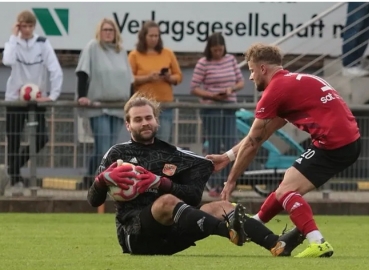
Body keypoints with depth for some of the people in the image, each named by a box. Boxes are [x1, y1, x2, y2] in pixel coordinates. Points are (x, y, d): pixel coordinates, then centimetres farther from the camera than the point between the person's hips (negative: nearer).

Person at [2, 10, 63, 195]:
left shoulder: (43, 43, -3)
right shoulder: (13, 43, -2)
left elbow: (56, 70, -9)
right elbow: (8, 61, -24)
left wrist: (53, 95, -16)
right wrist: (14, 37, -18)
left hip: (37, 99, 0)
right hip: (15, 99, 0)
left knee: (41, 138, -9)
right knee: (13, 141, -1)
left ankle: (16, 166, 16)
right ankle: (16, 180, 9)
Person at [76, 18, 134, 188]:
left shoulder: (121, 52, 16)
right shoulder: (92, 48, 0)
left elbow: (129, 78, 20)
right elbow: (83, 73, -8)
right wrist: (82, 96, -18)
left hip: (118, 107, 6)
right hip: (98, 106, -6)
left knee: (111, 149, 3)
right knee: (102, 148, -14)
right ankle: (91, 178, -5)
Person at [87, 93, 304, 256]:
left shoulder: (171, 154, 16)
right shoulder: (118, 154, 10)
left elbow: (194, 196, 5)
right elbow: (94, 201, 5)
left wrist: (161, 183, -10)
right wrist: (104, 179, -17)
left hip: (169, 234, 4)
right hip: (134, 233, -4)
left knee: (222, 207, -16)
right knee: (167, 201, -34)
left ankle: (276, 244, -39)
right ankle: (229, 230, -60)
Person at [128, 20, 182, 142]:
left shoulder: (168, 53, 10)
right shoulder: (135, 55, 2)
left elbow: (179, 76, 12)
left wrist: (169, 78, -9)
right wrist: (147, 78, -16)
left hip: (165, 104, 2)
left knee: (163, 141, -1)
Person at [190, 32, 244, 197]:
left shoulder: (231, 60, 7)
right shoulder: (203, 63, -6)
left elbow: (241, 82, 12)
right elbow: (194, 89, -7)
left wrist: (232, 88, -10)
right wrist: (212, 95, -19)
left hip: (229, 109, 4)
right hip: (210, 110, -4)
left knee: (231, 147, 0)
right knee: (214, 147, -1)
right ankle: (214, 186, 6)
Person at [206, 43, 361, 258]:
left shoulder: (275, 90, -6)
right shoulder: (295, 81, 23)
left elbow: (252, 143, 1)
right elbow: (261, 135, 29)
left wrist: (231, 181, 11)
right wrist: (227, 157, 33)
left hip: (333, 143, -10)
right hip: (350, 140, 10)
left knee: (286, 192, -8)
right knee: (288, 185, 23)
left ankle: (318, 244, -23)